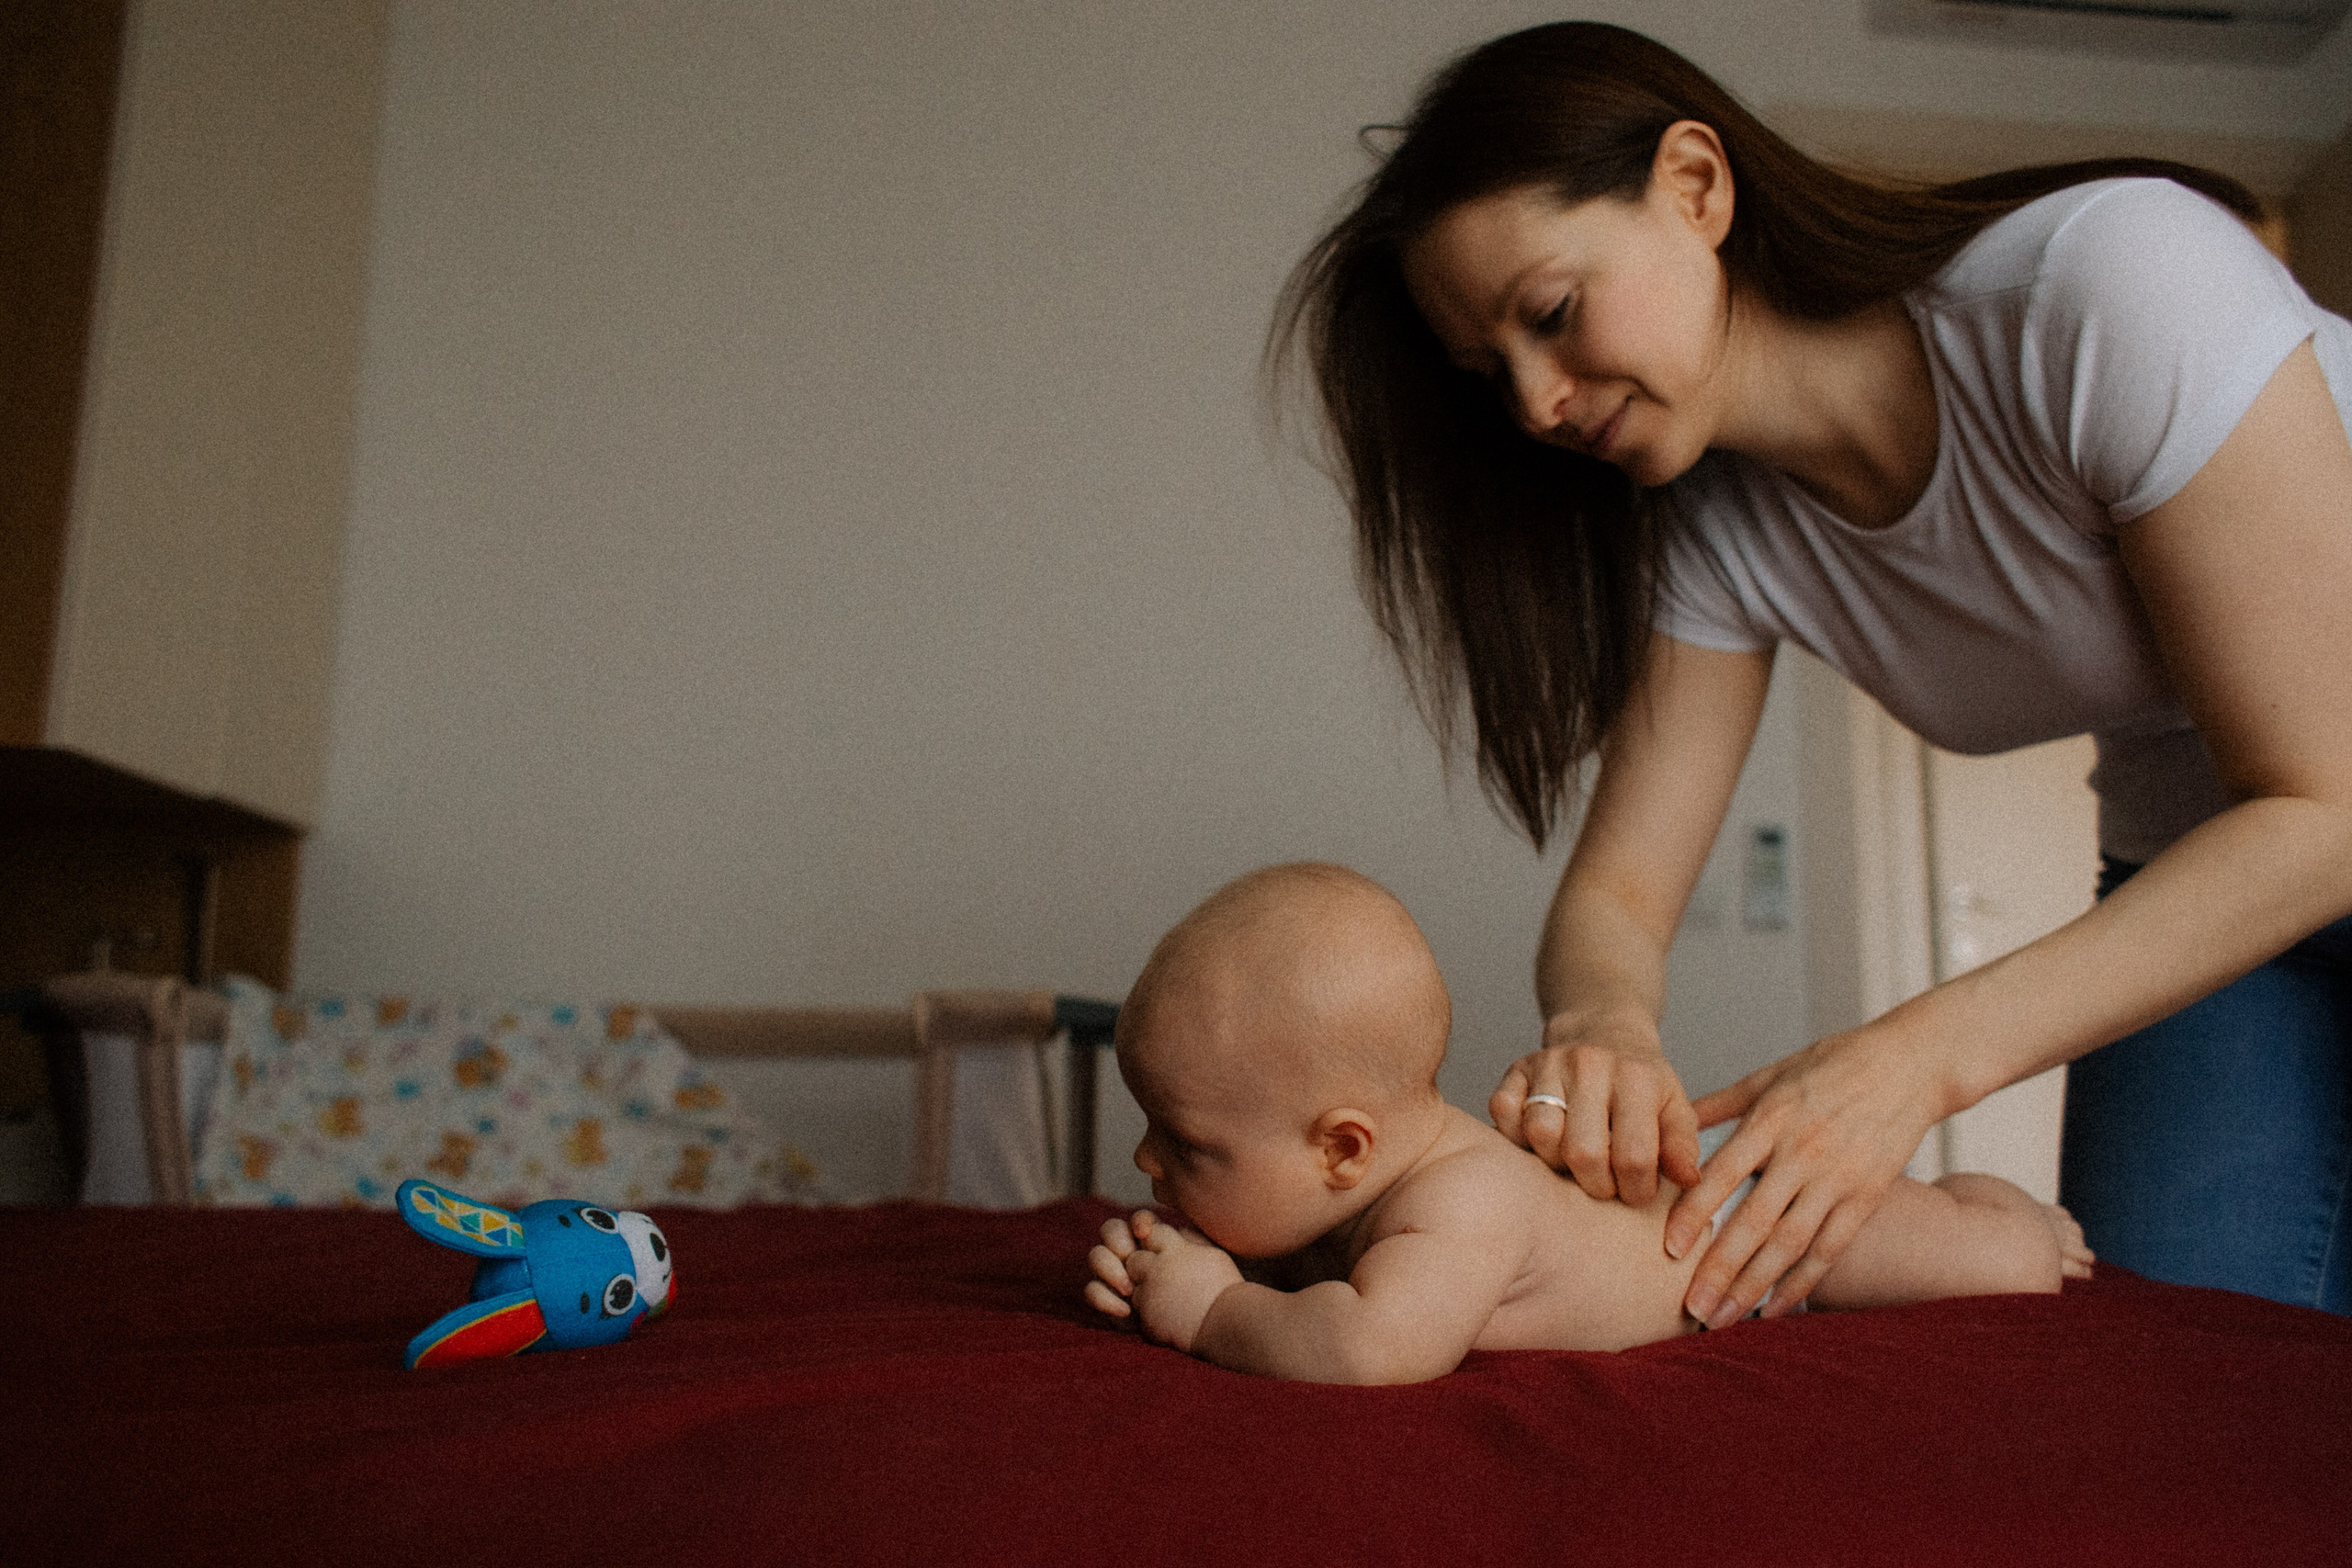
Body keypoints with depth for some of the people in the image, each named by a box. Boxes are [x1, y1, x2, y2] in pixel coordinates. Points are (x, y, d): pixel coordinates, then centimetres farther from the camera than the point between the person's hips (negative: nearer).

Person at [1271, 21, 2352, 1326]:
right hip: (2187, 863, 4)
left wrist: (1920, 1057, -34)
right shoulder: (1720, 529, -11)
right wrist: (1602, 1024, -34)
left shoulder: (2112, 278, -28)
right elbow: (1618, 887, -10)